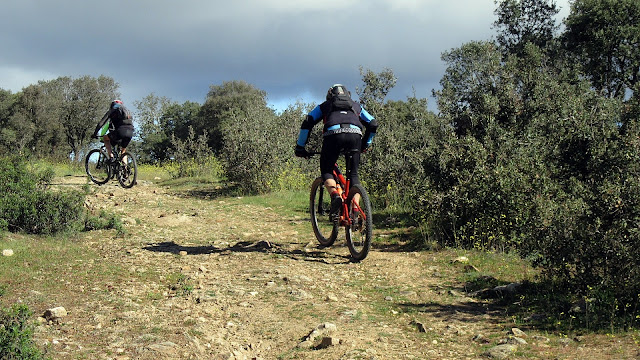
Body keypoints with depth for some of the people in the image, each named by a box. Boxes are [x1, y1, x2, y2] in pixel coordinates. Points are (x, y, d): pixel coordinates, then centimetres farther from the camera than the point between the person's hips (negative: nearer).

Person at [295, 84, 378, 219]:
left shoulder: (325, 106, 31)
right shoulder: (356, 106, 36)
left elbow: (307, 124, 21)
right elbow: (373, 124, 29)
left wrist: (300, 147, 25)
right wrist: (365, 144, 41)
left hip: (333, 134, -2)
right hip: (355, 135, 2)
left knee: (326, 171, 11)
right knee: (353, 174, 13)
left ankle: (335, 195, -19)